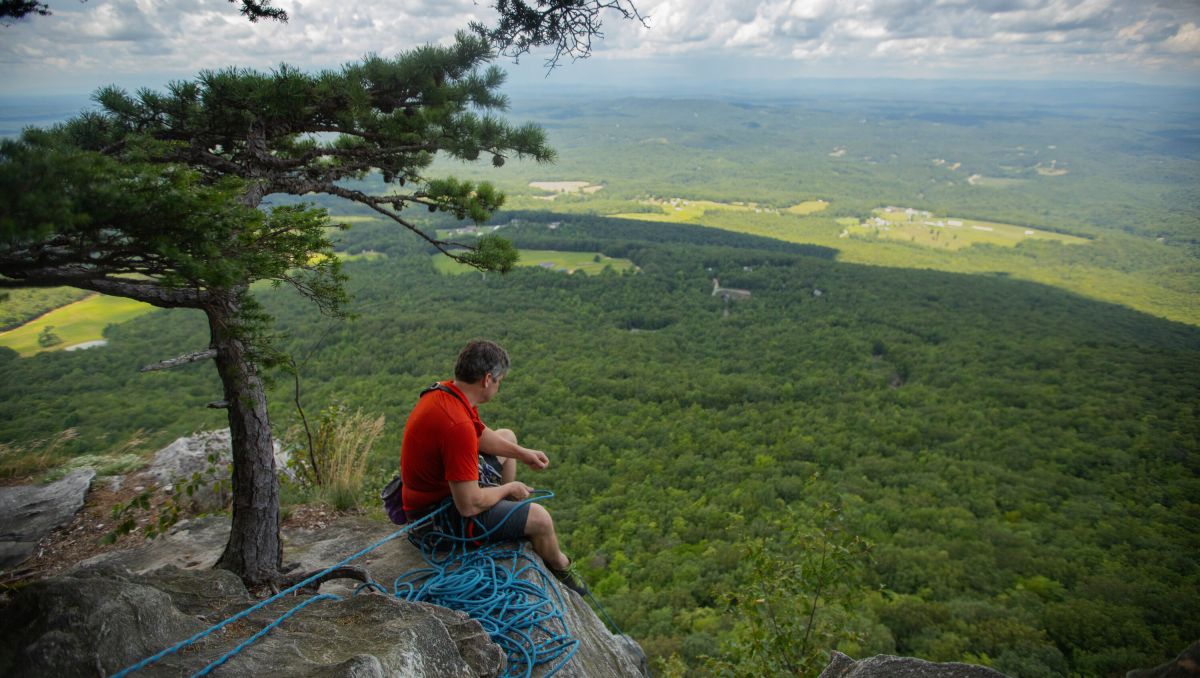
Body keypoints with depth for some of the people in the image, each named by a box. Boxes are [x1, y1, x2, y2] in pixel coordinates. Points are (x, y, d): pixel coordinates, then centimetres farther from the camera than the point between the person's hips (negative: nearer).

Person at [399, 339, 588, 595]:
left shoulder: (445, 390, -6)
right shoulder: (457, 425, -36)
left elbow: (481, 434, 15)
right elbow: (469, 505, -32)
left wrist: (523, 453, 13)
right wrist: (507, 488, -13)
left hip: (444, 482, 10)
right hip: (441, 512, -10)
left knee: (507, 436, 24)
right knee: (539, 517, -15)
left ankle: (515, 520, 36)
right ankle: (560, 566, 21)